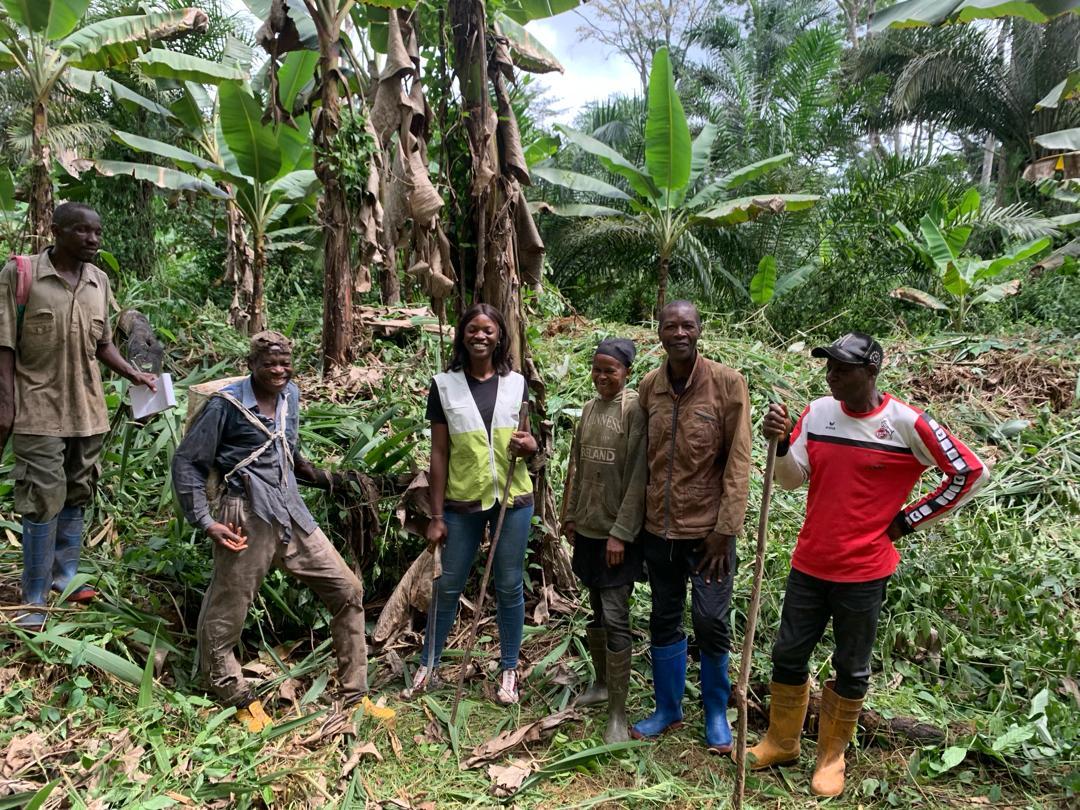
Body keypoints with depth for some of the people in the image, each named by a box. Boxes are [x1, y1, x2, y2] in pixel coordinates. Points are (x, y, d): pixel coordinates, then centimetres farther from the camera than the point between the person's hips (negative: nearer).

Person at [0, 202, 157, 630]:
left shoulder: (100, 281, 7)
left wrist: (134, 374, 4)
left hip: (88, 410, 5)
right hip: (40, 409, -5)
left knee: (77, 496, 13)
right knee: (43, 502, -3)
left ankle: (65, 573, 27)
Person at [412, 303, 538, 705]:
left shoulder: (516, 383, 3)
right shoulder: (444, 385, -1)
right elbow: (439, 453, -1)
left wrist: (530, 444, -12)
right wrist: (436, 516, -3)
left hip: (512, 499, 1)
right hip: (462, 502, -1)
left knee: (509, 587, 9)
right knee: (449, 586, 8)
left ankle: (508, 671, 23)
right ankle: (428, 664, 25)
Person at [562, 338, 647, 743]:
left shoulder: (634, 410, -12)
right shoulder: (589, 409, 9)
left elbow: (637, 477, -15)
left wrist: (621, 532, -18)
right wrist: (570, 516, 14)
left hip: (617, 532, -6)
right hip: (588, 527, 7)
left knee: (615, 617, -6)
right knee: (597, 609, 18)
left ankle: (618, 715, 3)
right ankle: (601, 683, 36)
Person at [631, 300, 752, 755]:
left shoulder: (727, 384, -9)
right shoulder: (648, 387, 3)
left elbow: (738, 460, -10)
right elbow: (642, 456, 8)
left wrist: (726, 528, -13)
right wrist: (635, 519, 7)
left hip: (707, 528, -4)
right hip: (659, 527, 4)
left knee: (711, 623, 3)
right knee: (664, 619, 15)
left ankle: (716, 714, 26)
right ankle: (668, 708, 33)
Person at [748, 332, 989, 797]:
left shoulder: (906, 424, -14)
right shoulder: (817, 412, -1)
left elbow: (971, 473, -7)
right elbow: (792, 479, -1)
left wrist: (907, 521, -5)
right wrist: (780, 443, -21)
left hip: (864, 570, -4)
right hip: (810, 563, 4)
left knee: (851, 668, 12)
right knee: (788, 655, 13)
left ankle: (832, 756, 32)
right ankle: (781, 742, 33)